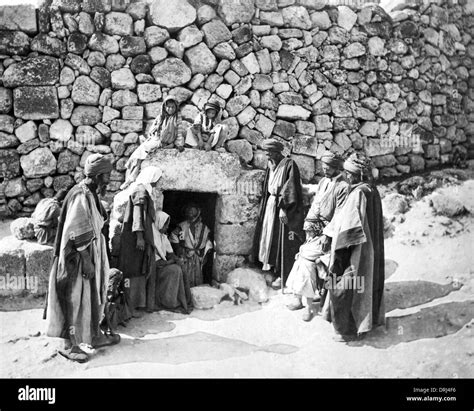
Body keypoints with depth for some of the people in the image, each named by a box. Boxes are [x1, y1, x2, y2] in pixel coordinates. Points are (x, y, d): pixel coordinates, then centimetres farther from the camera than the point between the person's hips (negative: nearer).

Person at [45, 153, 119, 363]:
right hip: (79, 257, -10)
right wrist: (87, 261, -22)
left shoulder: (91, 194, 8)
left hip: (90, 253, 10)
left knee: (94, 296, 18)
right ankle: (70, 344, 12)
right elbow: (78, 236, -24)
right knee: (75, 300, 0)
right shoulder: (80, 196, -22)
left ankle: (95, 335, 32)